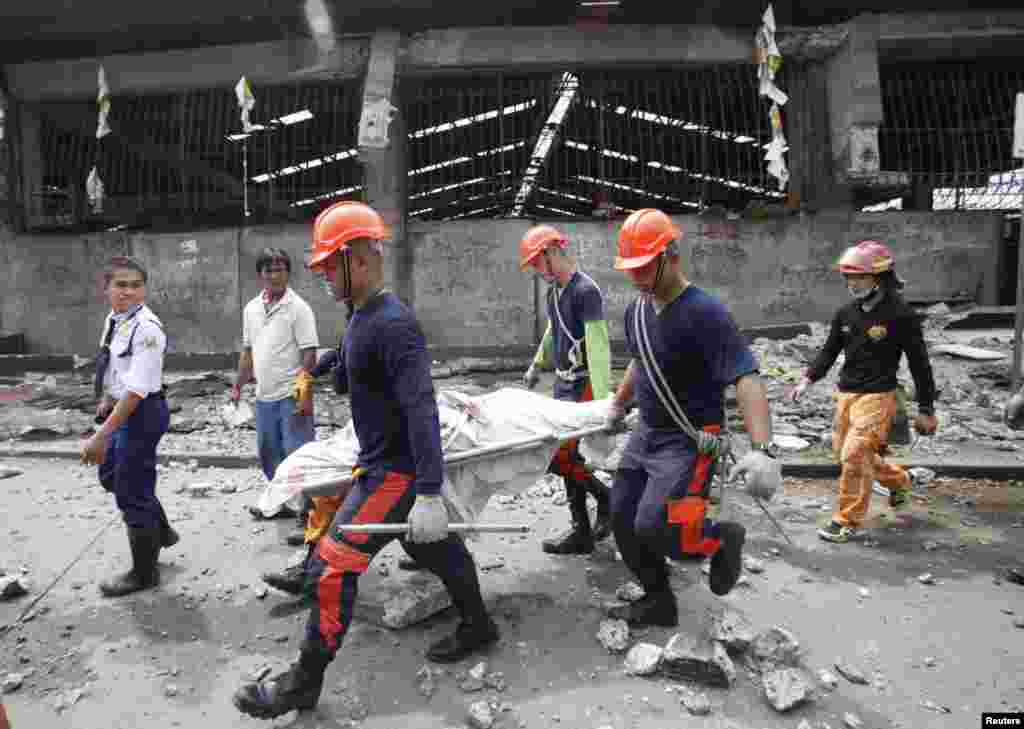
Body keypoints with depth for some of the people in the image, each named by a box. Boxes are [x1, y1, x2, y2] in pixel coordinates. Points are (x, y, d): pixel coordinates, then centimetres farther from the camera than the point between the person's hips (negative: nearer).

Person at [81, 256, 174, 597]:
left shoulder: (147, 328, -24)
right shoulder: (112, 319, 4)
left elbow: (138, 391, -28)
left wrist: (101, 436, -29)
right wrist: (107, 399, 12)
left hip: (142, 412, -9)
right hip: (123, 409, 10)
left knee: (132, 490, 3)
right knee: (112, 476, 25)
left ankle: (144, 572, 23)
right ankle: (160, 531, 44)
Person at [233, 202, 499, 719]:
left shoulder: (393, 324, -24)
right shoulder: (363, 317, 6)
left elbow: (421, 410, -30)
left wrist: (429, 495, -32)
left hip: (397, 470, -9)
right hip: (381, 462, 9)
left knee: (331, 567, -3)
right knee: (434, 546, 21)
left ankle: (305, 682, 15)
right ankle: (477, 627, 40)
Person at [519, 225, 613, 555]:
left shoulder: (585, 290, -16)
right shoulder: (554, 290, 11)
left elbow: (598, 346, -24)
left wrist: (602, 400, -29)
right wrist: (537, 365, 34)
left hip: (581, 385, -9)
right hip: (563, 382, 9)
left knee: (559, 457, -11)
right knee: (568, 454, 10)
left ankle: (608, 498, 12)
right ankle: (581, 533, 20)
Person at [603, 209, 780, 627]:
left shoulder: (705, 313, -21)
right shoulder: (637, 310, 4)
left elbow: (745, 380, -29)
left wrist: (763, 450, -40)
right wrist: (618, 407, 32)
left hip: (689, 441, -8)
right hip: (646, 433, 8)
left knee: (653, 528, -19)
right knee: (623, 520, 8)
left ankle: (721, 539, 12)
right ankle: (658, 602, 29)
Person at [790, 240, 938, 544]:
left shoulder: (900, 315, -11)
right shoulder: (846, 314, 5)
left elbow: (920, 363, -7)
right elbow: (829, 351, 14)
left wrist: (926, 410, -5)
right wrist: (808, 379, 0)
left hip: (877, 396, -7)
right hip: (846, 393, 7)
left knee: (854, 455, -11)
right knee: (844, 451, 16)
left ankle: (849, 521, 5)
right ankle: (898, 480, 42)